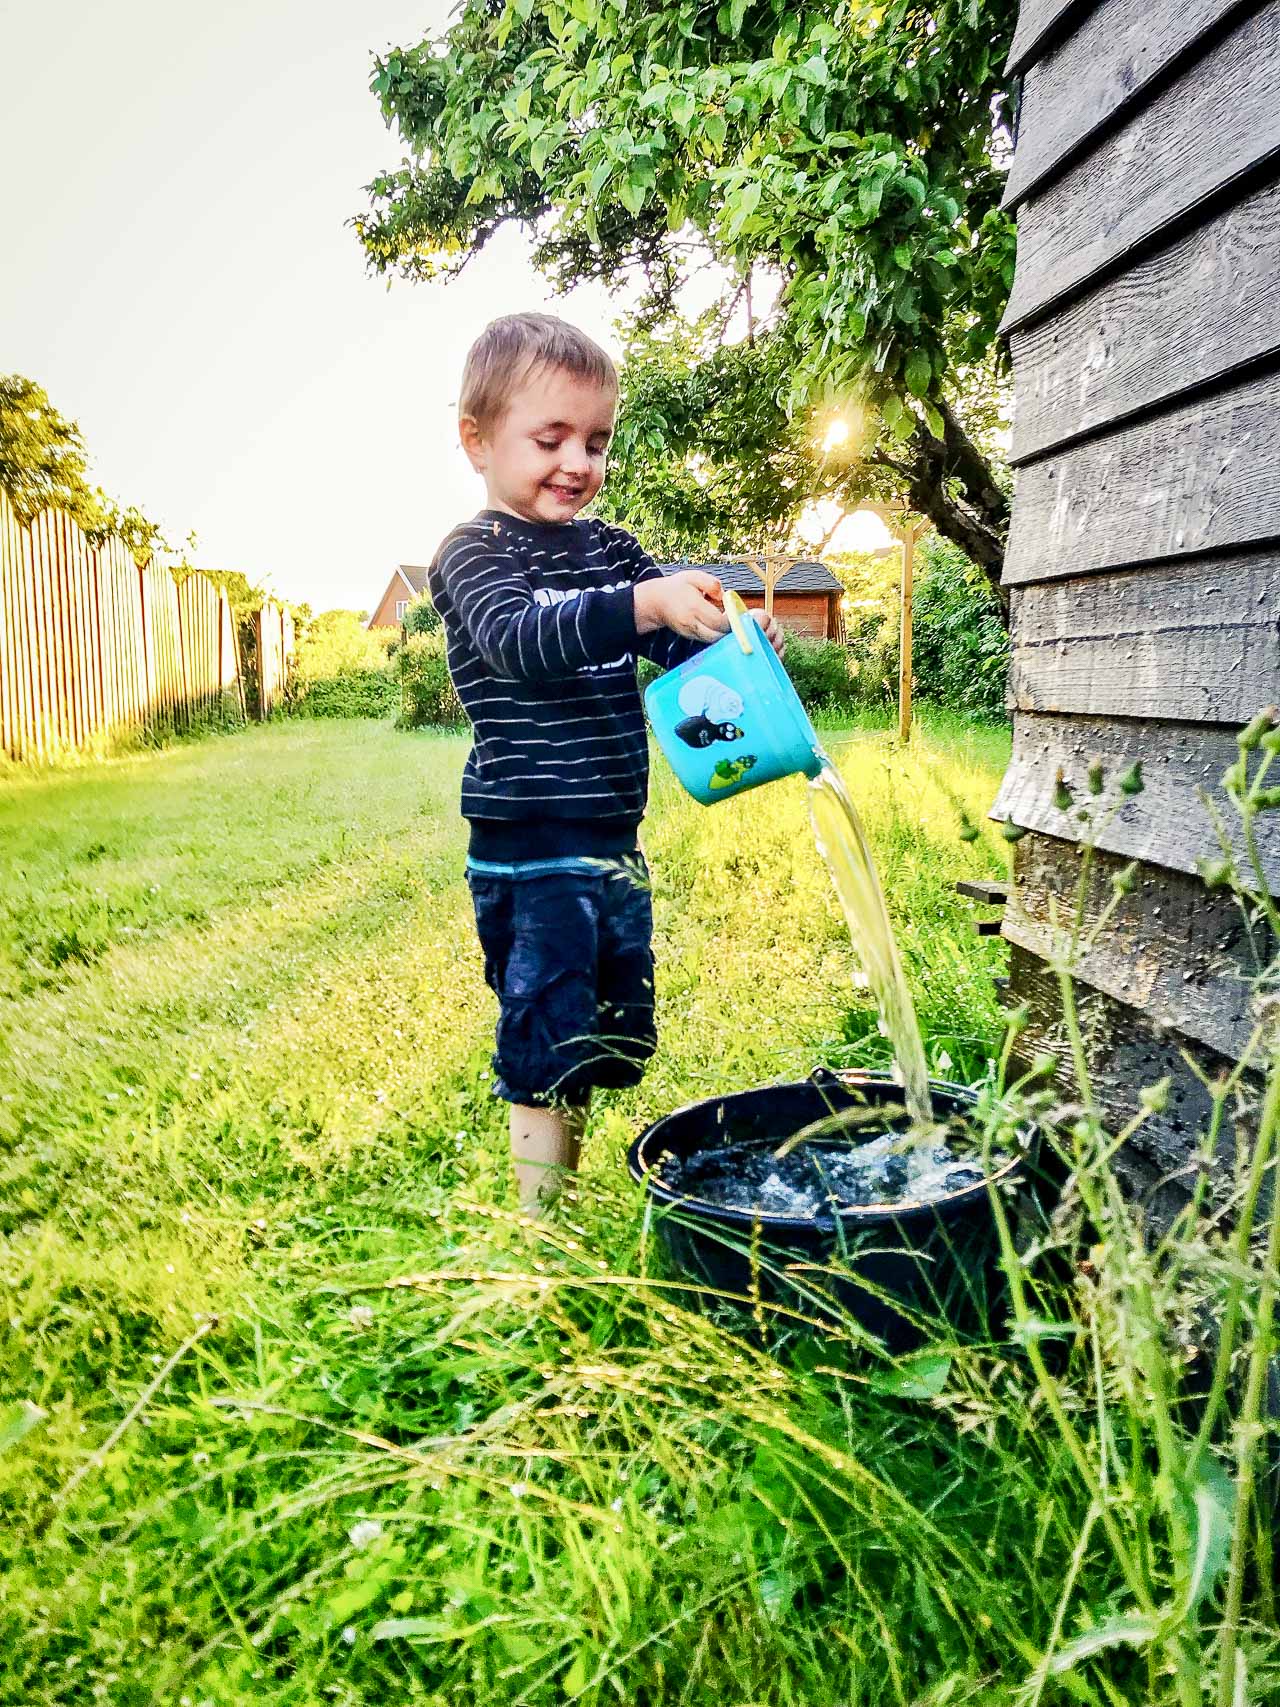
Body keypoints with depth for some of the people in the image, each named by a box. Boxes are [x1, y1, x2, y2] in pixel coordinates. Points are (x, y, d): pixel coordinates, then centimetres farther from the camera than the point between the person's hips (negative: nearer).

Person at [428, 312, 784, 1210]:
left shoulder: (613, 550, 12)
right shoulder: (473, 554, -7)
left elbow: (679, 638, 5)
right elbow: (520, 638, -27)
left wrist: (739, 640, -18)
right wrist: (645, 603, -41)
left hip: (614, 847, 7)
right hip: (528, 853, -7)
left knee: (614, 1036, 17)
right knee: (548, 1044, -1)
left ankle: (569, 1197, 35)